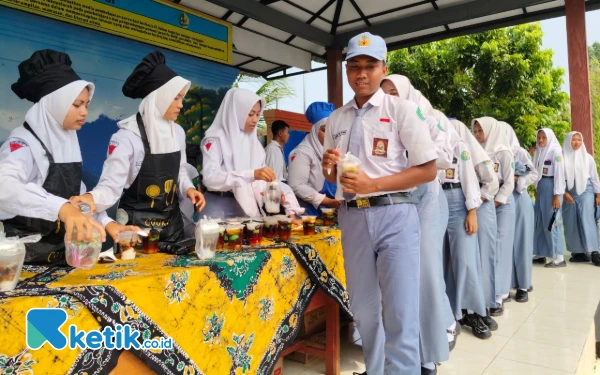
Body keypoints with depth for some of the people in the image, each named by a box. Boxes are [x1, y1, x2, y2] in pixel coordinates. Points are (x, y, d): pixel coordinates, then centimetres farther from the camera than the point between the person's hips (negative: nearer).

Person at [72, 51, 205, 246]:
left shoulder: (177, 132, 3)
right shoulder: (128, 137, -17)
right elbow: (111, 186, -20)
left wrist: (188, 189, -5)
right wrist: (90, 198, -39)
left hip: (172, 221, 6)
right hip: (138, 225, -6)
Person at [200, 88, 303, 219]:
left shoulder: (254, 142, 11)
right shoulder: (215, 139, -7)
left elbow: (260, 180, 9)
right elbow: (210, 178, -21)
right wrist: (252, 174, -30)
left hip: (248, 208, 5)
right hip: (220, 208, -5)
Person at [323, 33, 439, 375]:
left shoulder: (402, 109, -2)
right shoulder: (337, 119, 11)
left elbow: (428, 170, -7)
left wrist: (373, 184, -16)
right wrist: (329, 166, -6)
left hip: (394, 215, -4)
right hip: (353, 217, 5)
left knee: (400, 313, -3)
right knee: (364, 310, 16)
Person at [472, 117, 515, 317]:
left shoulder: (503, 153, -5)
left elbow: (509, 182, -7)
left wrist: (494, 203, -12)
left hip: (502, 203, -4)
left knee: (500, 246, -4)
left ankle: (498, 296, -2)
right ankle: (501, 290, 13)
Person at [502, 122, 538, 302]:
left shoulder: (520, 152, 0)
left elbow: (534, 174, -2)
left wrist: (515, 179, -13)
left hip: (519, 199, -2)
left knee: (520, 241, 1)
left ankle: (523, 286, 6)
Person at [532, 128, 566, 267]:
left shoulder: (555, 151, -6)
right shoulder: (539, 152, 14)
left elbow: (559, 173, -11)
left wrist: (557, 195, -17)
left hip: (551, 187, -7)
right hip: (540, 187, 7)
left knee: (551, 222, -6)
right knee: (540, 222, 8)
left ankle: (559, 258, 0)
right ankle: (540, 254, 16)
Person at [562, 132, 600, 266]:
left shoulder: (588, 157, 6)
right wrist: (564, 193, -7)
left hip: (586, 191, 0)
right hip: (569, 193, 0)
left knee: (587, 220, -9)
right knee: (572, 223, 1)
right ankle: (579, 252, 7)